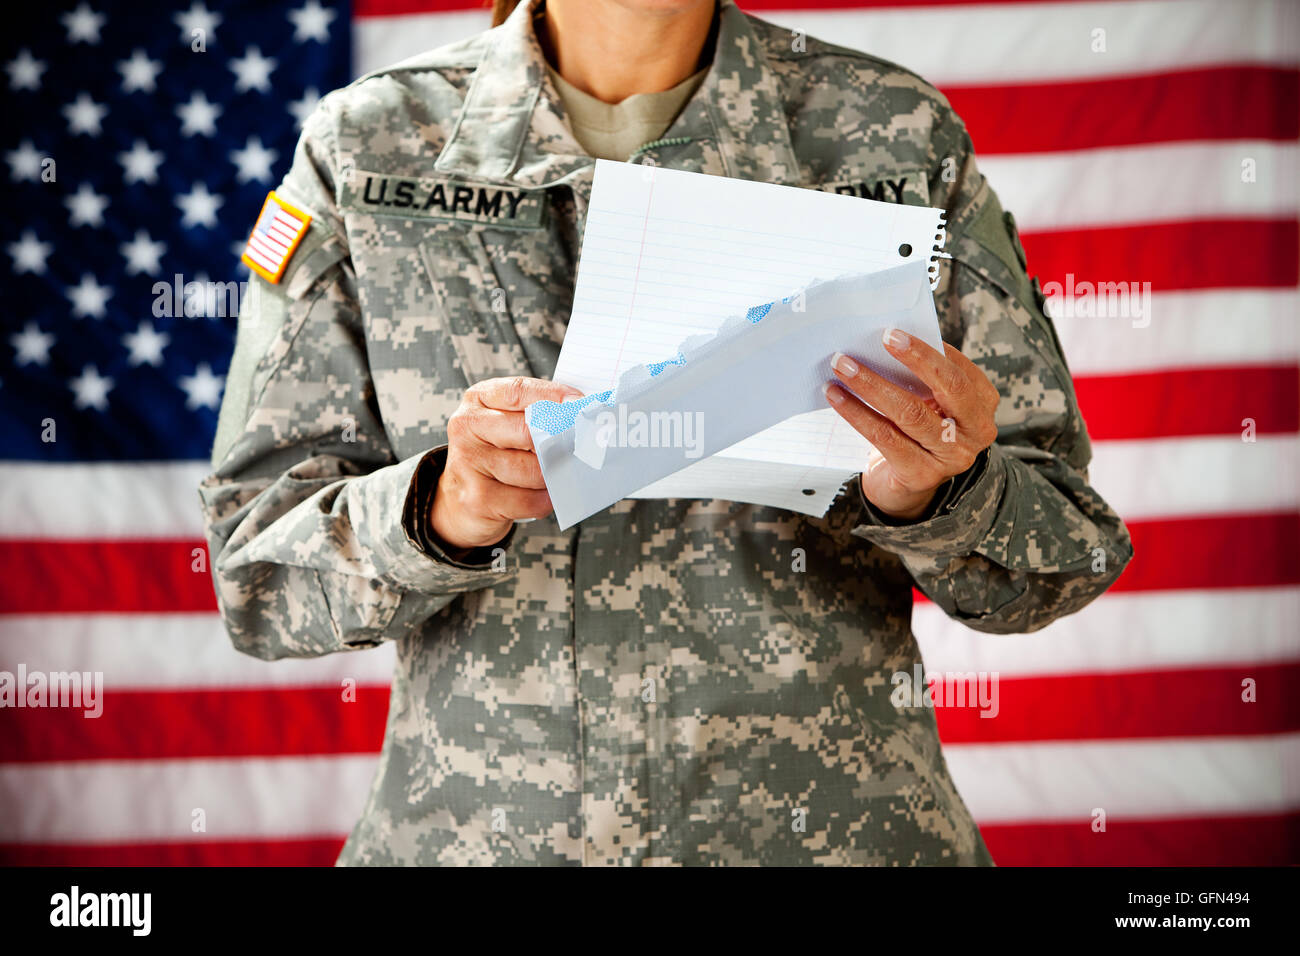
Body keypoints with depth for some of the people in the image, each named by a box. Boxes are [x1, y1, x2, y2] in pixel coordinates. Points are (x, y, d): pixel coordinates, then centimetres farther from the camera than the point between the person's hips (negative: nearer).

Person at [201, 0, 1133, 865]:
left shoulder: (900, 138, -4)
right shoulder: (362, 148, -4)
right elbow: (253, 565, -5)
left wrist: (926, 493, -21)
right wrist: (443, 509, -24)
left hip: (838, 822, 0)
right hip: (473, 824, 0)